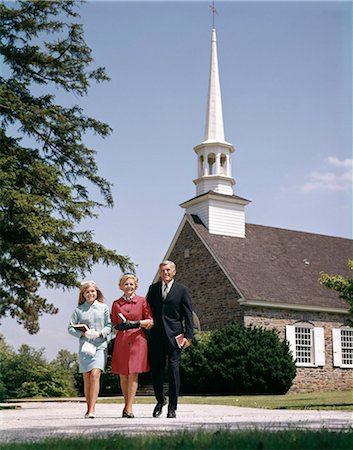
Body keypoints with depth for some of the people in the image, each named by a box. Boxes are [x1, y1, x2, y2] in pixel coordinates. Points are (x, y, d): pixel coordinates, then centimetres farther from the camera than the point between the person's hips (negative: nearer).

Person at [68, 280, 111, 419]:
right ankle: (89, 408, 17)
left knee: (95, 375, -14)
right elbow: (70, 328, 6)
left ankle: (92, 410, -15)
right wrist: (83, 333, -9)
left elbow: (109, 325, 7)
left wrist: (100, 333, -11)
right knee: (86, 378, 6)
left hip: (100, 346, -1)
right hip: (84, 346, 2)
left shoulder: (104, 308, 7)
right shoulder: (78, 310, 7)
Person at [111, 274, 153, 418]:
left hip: (137, 340, -2)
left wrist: (136, 323, -10)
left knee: (133, 374, -7)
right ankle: (126, 404, 22)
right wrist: (120, 326, -6)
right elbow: (114, 325, 15)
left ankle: (129, 408, -3)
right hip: (121, 341, 2)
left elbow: (150, 321, 4)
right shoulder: (116, 304, 9)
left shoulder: (142, 301, 5)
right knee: (123, 375, 5)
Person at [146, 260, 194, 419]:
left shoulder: (182, 290, 3)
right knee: (155, 370, 6)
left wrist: (188, 336, -6)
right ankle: (160, 400, 28)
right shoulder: (153, 288, 13)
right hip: (156, 335, 3)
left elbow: (188, 315, 1)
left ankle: (172, 407, 5)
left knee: (173, 370, -4)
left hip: (173, 335, -3)